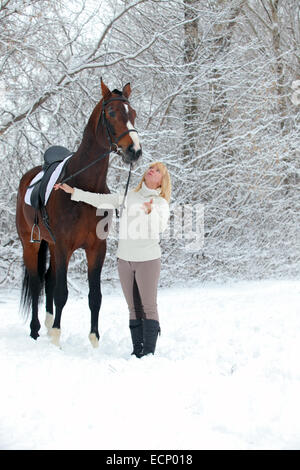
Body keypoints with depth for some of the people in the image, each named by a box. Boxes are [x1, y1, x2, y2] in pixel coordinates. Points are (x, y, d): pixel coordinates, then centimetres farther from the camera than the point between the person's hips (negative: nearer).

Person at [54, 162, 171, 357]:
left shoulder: (161, 203, -4)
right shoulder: (128, 196, 9)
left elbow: (161, 226, -21)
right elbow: (101, 200, 9)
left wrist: (150, 211, -41)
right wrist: (73, 191, 7)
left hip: (148, 260, -4)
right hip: (125, 259, 4)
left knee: (149, 307, -6)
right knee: (134, 308, 8)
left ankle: (149, 351, -4)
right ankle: (137, 350, 13)